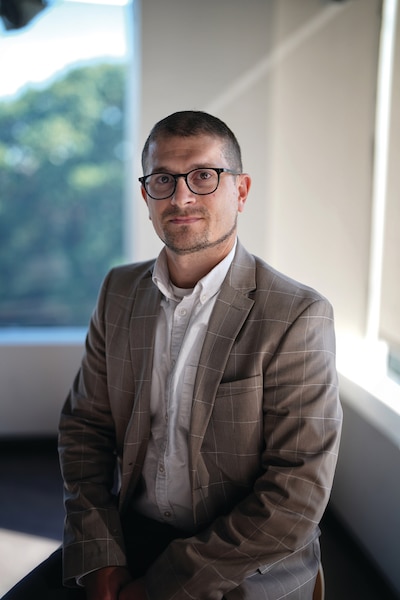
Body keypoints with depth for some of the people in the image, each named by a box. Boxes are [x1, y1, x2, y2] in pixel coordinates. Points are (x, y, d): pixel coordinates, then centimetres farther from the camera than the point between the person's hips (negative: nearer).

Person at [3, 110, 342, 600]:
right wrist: (100, 559, -6)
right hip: (128, 535, 4)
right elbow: (84, 424, 5)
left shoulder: (297, 316, -15)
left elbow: (298, 495, -16)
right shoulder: (120, 290, 2)